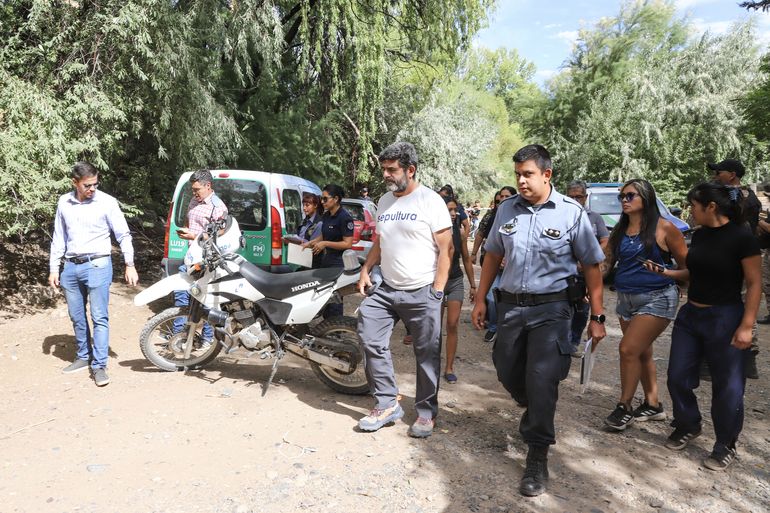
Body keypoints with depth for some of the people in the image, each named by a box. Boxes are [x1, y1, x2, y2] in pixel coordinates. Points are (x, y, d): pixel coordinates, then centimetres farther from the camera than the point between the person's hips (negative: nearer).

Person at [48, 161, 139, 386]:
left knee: (99, 317, -6)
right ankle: (84, 356, 29)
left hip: (97, 266, -5)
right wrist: (53, 268, 11)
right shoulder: (64, 203, 6)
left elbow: (124, 235, -4)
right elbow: (58, 238, 13)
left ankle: (99, 366, -1)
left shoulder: (107, 202, -6)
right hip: (70, 267, 5)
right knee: (77, 317, 14)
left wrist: (129, 264, -10)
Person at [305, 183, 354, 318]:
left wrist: (325, 244, -22)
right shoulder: (326, 215, 10)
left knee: (334, 301, -5)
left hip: (338, 263, -9)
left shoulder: (345, 218, -15)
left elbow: (348, 243, -19)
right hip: (325, 261, 9)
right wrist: (310, 242, 7)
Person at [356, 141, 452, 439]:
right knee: (371, 340, -3)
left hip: (422, 293, -6)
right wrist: (366, 270, 6)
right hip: (386, 289, 6)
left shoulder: (430, 201, -7)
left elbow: (446, 249, -9)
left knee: (427, 355, 3)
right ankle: (387, 404, 12)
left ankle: (426, 412, 20)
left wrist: (437, 292, -13)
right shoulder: (384, 201, 13)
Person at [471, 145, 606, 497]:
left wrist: (597, 317, -4)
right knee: (508, 375, 14)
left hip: (551, 309, -4)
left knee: (541, 381, -7)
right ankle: (539, 420, 45)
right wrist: (481, 300, 10)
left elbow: (592, 267, -3)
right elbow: (493, 256, 12)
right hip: (510, 306, 4)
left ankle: (537, 458, 10)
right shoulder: (507, 209, 3)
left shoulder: (571, 213, -8)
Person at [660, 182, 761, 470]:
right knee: (677, 376, 10)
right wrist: (666, 272, 2)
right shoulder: (700, 235, 5)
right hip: (690, 315, 7)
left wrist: (746, 326, -16)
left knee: (727, 385, 6)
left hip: (724, 319, -6)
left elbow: (754, 284, -12)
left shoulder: (741, 238, -14)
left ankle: (726, 446, 23)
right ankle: (688, 426, 33)